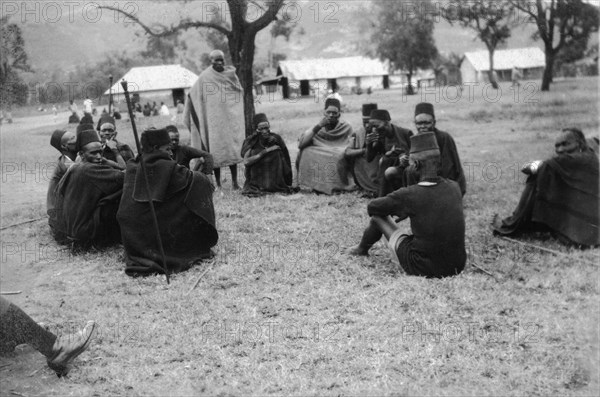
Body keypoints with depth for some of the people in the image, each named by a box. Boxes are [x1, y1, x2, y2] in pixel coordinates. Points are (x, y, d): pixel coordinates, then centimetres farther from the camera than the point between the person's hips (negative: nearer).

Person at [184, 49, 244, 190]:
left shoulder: (231, 75, 7)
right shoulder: (204, 77, 0)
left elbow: (240, 95, 16)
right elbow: (192, 95, 5)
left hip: (230, 118, 2)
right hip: (213, 119, -2)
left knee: (233, 148, -1)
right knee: (216, 151, 0)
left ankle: (235, 181, 4)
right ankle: (218, 183, 8)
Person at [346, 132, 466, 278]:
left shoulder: (409, 194, -18)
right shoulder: (454, 187, -4)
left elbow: (372, 207, -2)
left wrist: (396, 209, 17)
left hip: (423, 268, -4)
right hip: (457, 266, 5)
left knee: (378, 216, 11)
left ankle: (362, 248, 41)